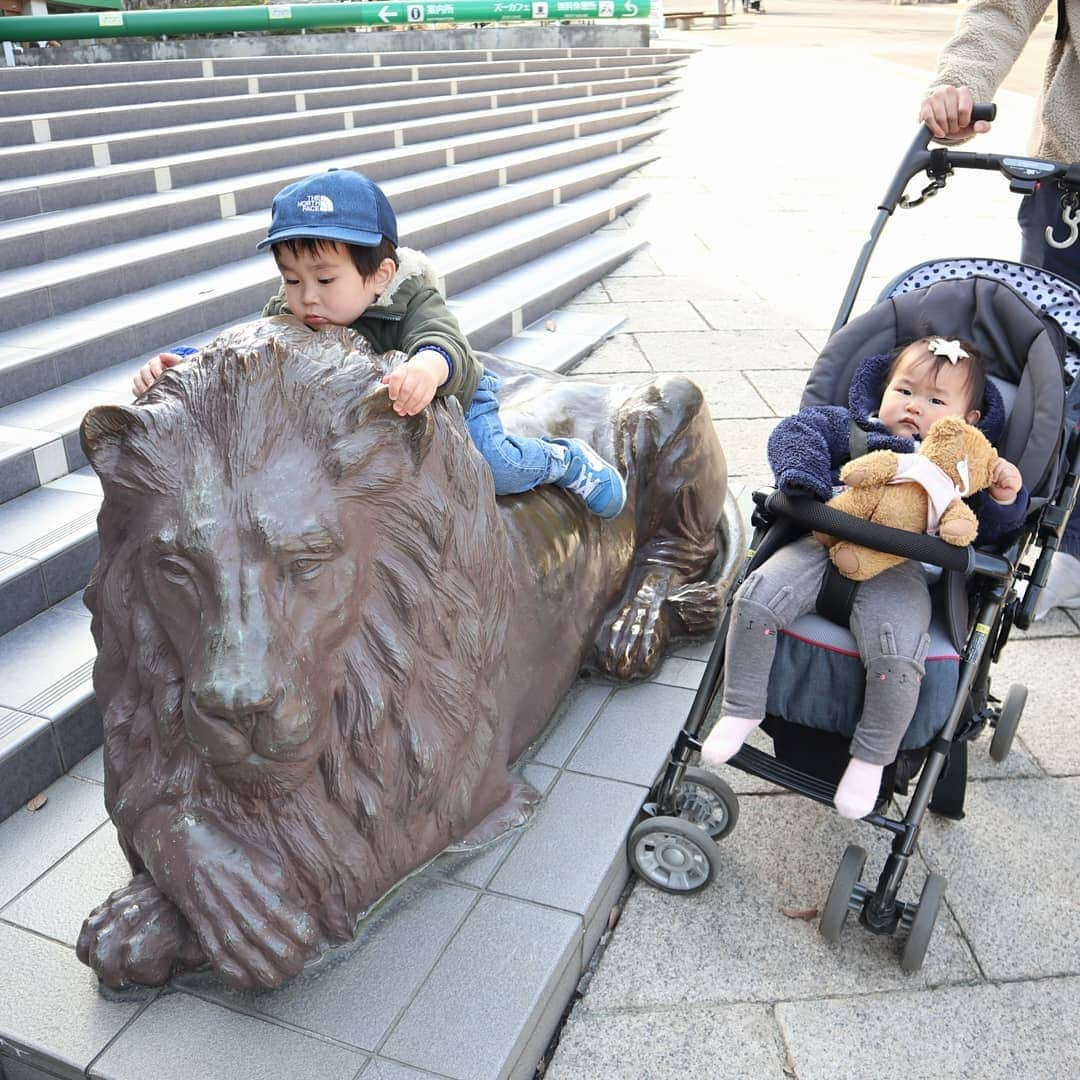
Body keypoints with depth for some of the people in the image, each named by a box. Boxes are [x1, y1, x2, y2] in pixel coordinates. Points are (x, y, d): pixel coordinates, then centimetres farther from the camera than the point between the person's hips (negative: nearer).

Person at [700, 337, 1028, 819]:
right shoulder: (854, 428, 19)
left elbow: (988, 531, 13)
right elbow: (798, 428, 13)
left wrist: (1004, 498, -8)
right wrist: (801, 474, -6)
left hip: (898, 569, -2)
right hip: (825, 545, 2)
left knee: (895, 654, -29)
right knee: (757, 597, -22)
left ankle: (871, 759, -3)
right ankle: (741, 710, -2)